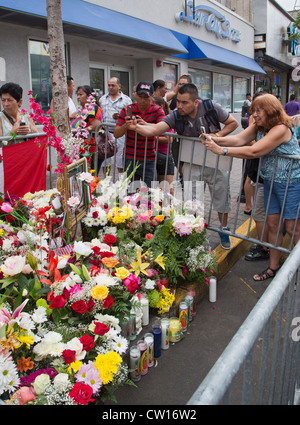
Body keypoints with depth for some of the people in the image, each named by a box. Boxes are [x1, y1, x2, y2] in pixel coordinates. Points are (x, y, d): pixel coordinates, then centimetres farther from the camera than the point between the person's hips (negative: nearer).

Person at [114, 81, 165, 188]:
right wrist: (125, 126, -26)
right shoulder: (127, 110, 0)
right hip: (130, 158, 1)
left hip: (149, 160, 0)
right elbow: (116, 134, -4)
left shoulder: (157, 110, 0)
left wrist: (145, 124, -38)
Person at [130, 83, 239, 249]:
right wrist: (136, 127, -49)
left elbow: (233, 123, -4)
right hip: (192, 163, 1)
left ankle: (224, 231, 34)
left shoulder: (211, 107, -18)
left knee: (222, 198, 11)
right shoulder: (176, 116, -17)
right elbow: (154, 130, -30)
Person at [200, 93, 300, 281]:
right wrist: (215, 140, -25)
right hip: (270, 181, 8)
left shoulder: (281, 129, -22)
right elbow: (239, 139, -8)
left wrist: (222, 150, -31)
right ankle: (273, 267, 23)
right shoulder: (258, 127, 7)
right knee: (273, 224, 11)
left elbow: (254, 151, -30)